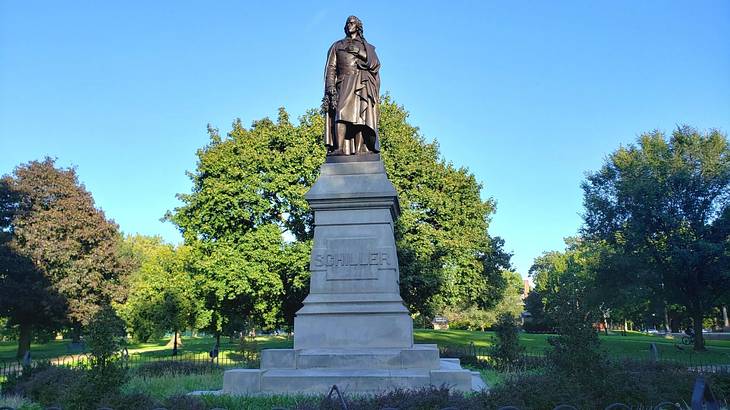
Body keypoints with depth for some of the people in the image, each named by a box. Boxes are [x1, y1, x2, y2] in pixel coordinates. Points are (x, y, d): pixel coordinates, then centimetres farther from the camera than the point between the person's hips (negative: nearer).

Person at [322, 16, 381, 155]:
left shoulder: (367, 47, 25)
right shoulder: (337, 46, 24)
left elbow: (375, 65, 8)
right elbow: (331, 68, 11)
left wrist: (360, 52, -1)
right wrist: (330, 86, -5)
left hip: (363, 86, 1)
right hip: (344, 84, 0)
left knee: (360, 116, -16)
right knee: (342, 113, -23)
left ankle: (359, 151, -23)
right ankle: (339, 148, -33)